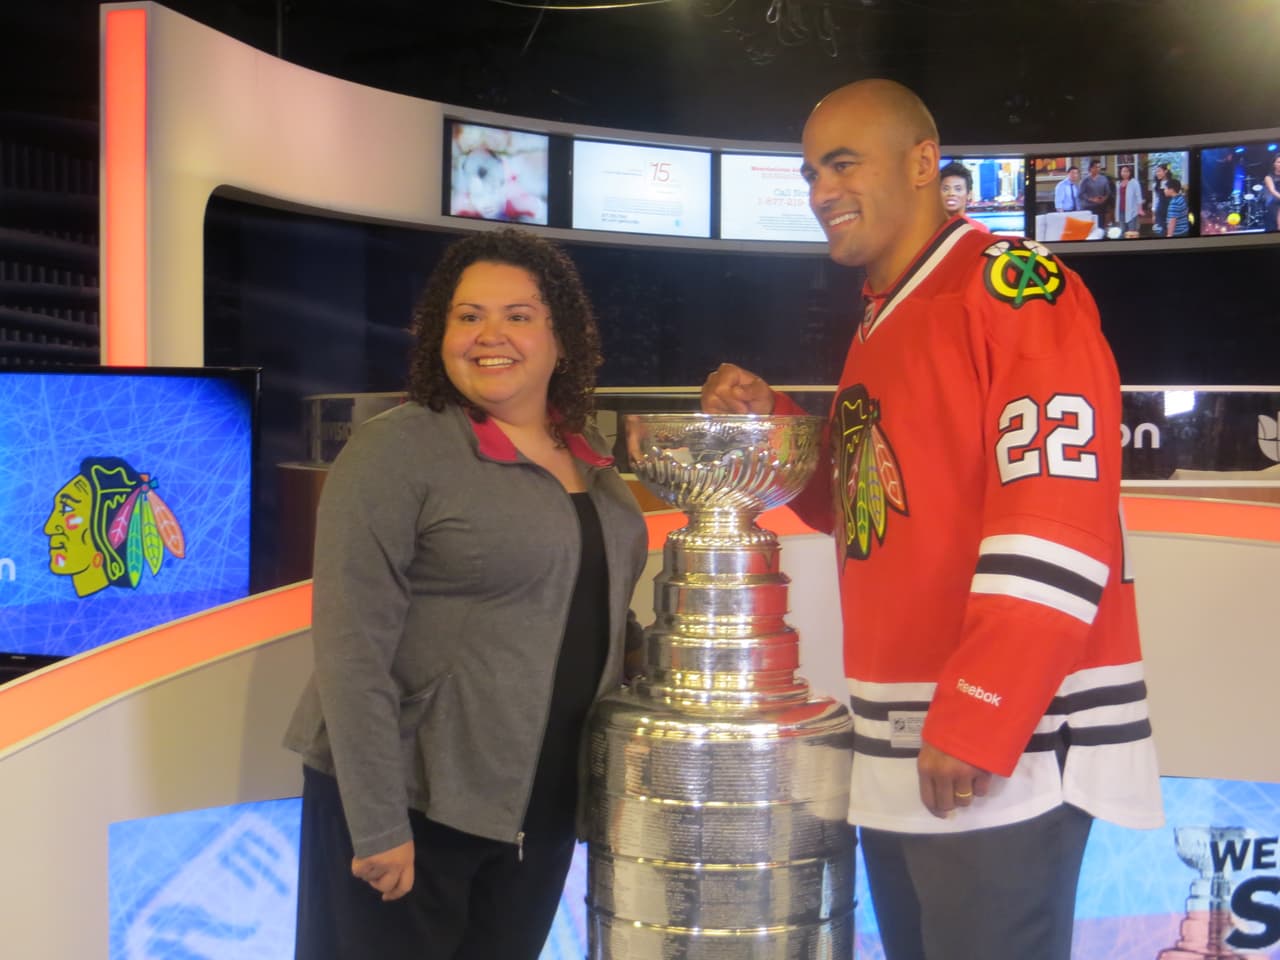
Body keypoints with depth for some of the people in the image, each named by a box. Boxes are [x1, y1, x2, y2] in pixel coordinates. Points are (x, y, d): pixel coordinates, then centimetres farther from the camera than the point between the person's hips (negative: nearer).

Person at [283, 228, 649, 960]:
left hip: (542, 805, 6)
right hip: (410, 800, -6)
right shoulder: (396, 449, -12)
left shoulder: (591, 461, 7)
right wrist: (376, 822, -19)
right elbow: (352, 649, -17)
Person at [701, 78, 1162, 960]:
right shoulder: (879, 326, 17)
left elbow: (1058, 513, -21)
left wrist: (979, 721, -24)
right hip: (895, 749, 9)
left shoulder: (1014, 286, -11)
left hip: (1005, 745, -9)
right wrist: (769, 424, 8)